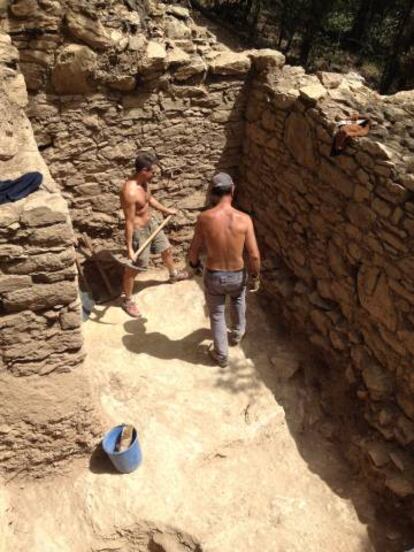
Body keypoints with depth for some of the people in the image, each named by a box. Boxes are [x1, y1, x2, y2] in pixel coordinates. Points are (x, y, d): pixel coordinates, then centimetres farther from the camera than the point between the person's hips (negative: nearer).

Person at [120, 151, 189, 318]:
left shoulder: (144, 182, -6)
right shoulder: (130, 192, -33)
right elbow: (129, 221, -29)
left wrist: (165, 210, 26)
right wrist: (129, 247, -27)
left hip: (151, 223, 9)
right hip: (138, 231, -9)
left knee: (166, 249, 28)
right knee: (133, 268, 6)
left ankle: (174, 274, 58)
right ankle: (127, 301, 25)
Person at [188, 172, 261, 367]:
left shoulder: (205, 218, -17)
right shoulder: (244, 219, -17)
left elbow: (194, 251, -8)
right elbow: (254, 256, -14)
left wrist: (194, 264, 15)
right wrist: (255, 275, 5)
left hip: (213, 276, -1)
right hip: (237, 275, 1)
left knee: (217, 315, 22)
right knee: (238, 299, 36)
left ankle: (221, 355, 36)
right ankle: (237, 334, 53)